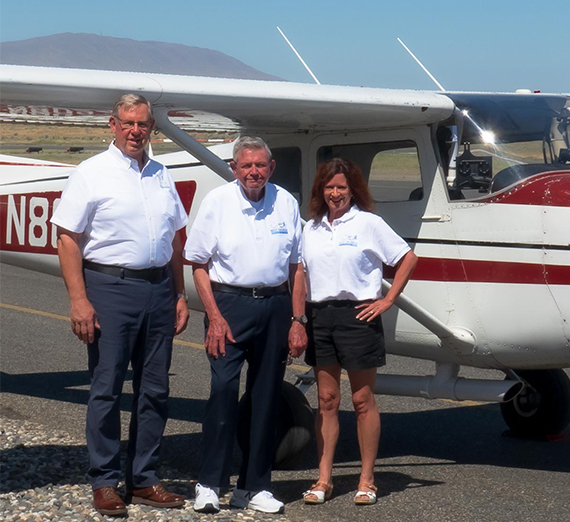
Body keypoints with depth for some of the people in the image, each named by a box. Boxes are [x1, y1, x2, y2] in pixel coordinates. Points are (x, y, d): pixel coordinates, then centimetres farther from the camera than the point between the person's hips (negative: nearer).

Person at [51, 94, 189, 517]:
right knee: (106, 390, -1)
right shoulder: (92, 174, -2)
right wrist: (79, 301, -14)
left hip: (158, 288, 5)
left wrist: (180, 295, 12)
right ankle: (105, 483, 8)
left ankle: (144, 480, 17)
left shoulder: (162, 177, 14)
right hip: (110, 288, -5)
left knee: (155, 390, 8)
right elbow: (68, 239, -6)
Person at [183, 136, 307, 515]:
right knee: (224, 388, -13)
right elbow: (199, 264, 0)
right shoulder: (217, 202, 0)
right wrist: (214, 316, -9)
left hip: (275, 306, 3)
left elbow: (296, 267, 10)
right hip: (229, 302, -3)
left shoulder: (286, 204, 6)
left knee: (266, 397, 6)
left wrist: (297, 320, 4)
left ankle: (254, 486, 16)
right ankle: (209, 484, -4)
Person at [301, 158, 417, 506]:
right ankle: (324, 480, 11)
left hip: (356, 314, -4)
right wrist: (301, 314, 6)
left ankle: (367, 481, 10)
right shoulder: (311, 229, 12)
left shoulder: (368, 223, -2)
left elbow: (408, 259, -2)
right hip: (320, 316, 4)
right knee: (327, 401, 7)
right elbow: (302, 273, 18)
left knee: (363, 401, 3)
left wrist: (388, 301, -5)